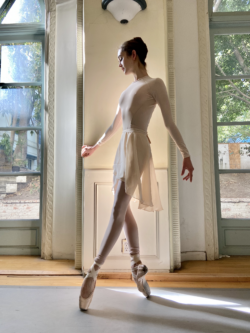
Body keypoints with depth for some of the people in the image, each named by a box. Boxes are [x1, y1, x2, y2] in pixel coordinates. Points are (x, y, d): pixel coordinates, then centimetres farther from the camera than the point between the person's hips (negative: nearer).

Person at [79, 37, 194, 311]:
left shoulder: (155, 84, 4)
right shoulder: (128, 90, 25)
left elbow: (170, 123, -2)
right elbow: (114, 126, 30)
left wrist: (186, 155, -6)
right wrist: (94, 147, 37)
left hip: (137, 147, -8)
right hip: (122, 149, 8)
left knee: (117, 211, -14)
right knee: (124, 210, 5)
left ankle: (92, 273, -13)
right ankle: (137, 265, 13)